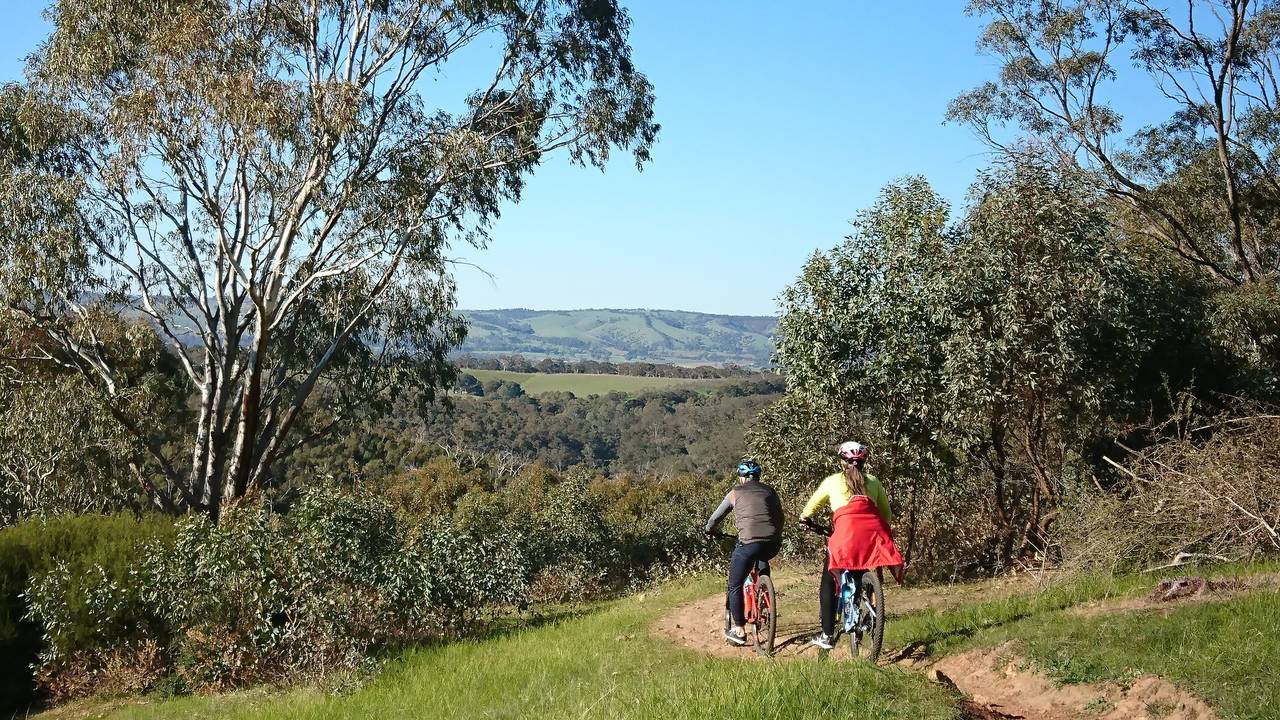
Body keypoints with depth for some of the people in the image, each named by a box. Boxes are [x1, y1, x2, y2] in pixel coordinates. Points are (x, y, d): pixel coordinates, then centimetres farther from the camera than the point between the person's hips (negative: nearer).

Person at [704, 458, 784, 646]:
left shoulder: (736, 492, 13)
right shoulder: (770, 492, 21)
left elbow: (715, 518, 21)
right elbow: (780, 518, 28)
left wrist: (708, 531, 41)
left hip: (749, 544, -4)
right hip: (774, 545, 4)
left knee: (735, 586, 12)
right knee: (762, 561, 38)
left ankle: (739, 630, 11)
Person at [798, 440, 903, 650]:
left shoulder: (832, 481, 18)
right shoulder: (873, 482, 23)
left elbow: (812, 505, 25)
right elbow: (887, 514, 23)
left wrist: (805, 518, 45)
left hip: (846, 531, -2)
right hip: (875, 533, 2)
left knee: (828, 583, 11)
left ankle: (827, 635, 10)